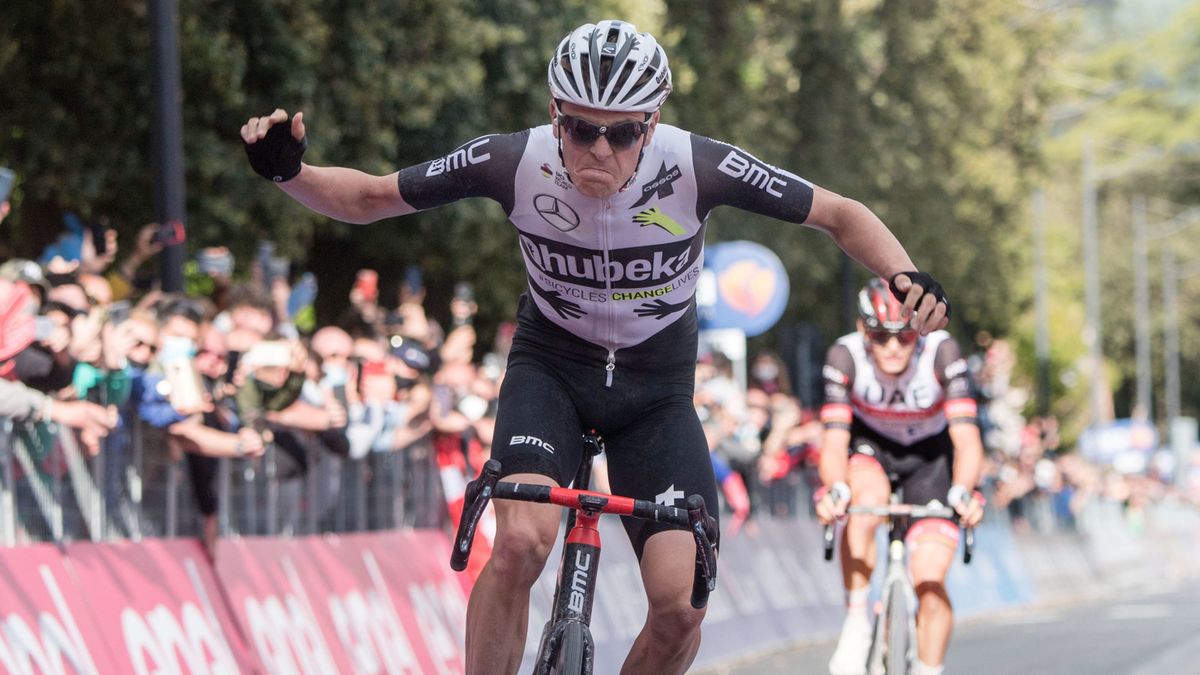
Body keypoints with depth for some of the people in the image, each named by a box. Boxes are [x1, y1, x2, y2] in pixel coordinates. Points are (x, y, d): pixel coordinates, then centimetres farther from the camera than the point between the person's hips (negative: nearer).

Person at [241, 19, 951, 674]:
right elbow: (367, 198, -11)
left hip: (657, 385, 1)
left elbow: (842, 214, -13)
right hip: (551, 364, -1)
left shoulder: (697, 167, -25)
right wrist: (288, 170, -30)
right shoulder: (516, 161, -24)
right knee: (521, 543, -30)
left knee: (681, 607, -14)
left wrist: (906, 280, -32)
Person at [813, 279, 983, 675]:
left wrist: (963, 492, -55)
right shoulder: (846, 357, -28)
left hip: (929, 456, 0)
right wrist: (834, 491, -53)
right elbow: (835, 440, -33)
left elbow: (966, 437, -36)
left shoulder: (941, 353, -30)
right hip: (869, 448, 0)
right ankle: (856, 624, -21)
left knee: (930, 582, -12)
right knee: (867, 498, -36)